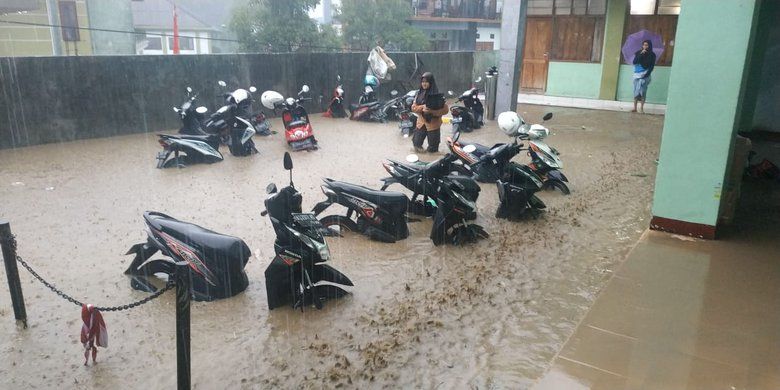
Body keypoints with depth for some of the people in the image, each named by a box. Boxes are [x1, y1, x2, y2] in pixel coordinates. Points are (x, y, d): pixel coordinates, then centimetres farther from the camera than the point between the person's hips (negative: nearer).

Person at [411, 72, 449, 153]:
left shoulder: (437, 95, -12)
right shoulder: (419, 93, 1)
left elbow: (445, 109, -16)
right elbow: (413, 107, 0)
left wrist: (432, 111, -28)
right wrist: (422, 107, -19)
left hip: (433, 124, -3)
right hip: (421, 122, 3)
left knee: (432, 150, 6)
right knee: (417, 144, 4)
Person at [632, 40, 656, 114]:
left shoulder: (652, 55, 2)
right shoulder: (638, 53, 7)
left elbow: (652, 66, -1)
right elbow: (634, 62, -4)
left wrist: (647, 74, -14)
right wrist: (641, 54, -13)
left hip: (645, 75, -2)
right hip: (637, 74, 2)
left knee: (643, 91, -8)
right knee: (636, 91, 0)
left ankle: (641, 108, -7)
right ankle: (635, 108, 3)